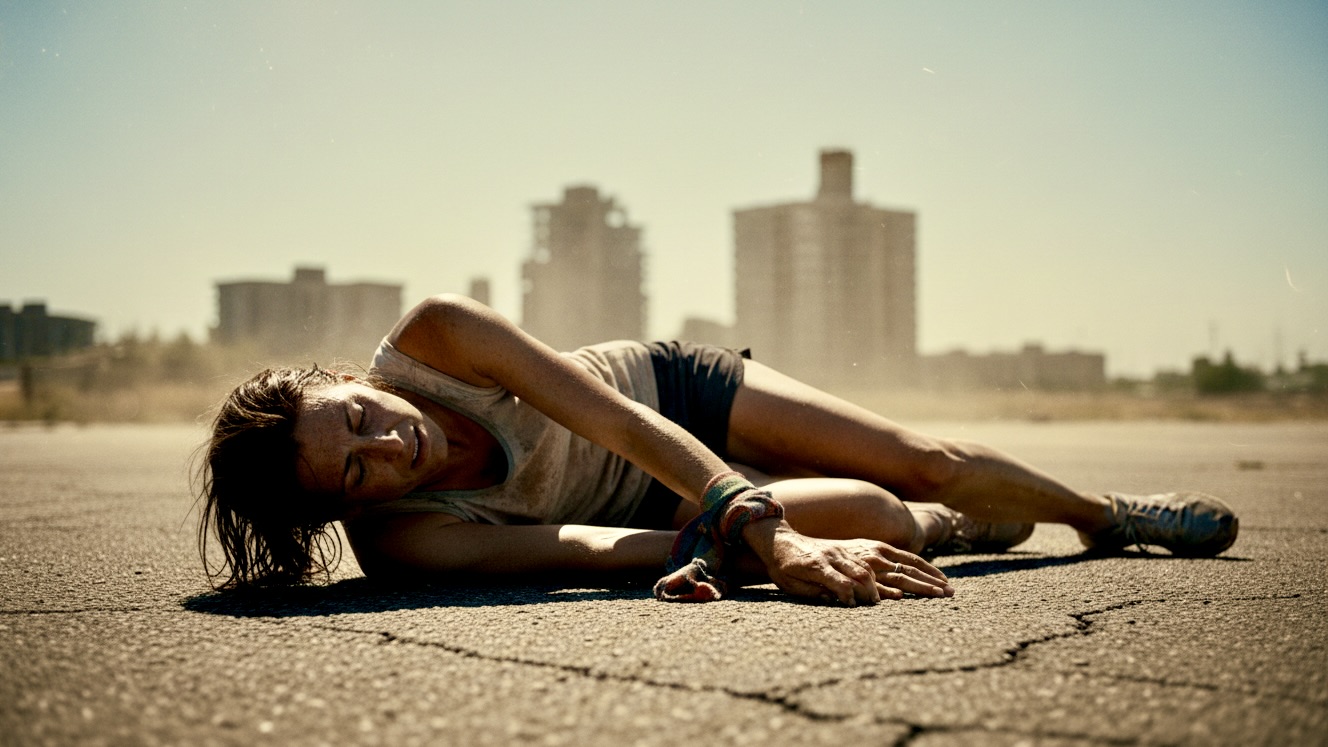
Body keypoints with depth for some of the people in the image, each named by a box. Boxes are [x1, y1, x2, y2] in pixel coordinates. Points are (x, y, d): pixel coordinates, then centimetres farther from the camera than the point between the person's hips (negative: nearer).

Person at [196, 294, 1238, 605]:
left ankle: (1109, 512, 36)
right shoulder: (396, 540, -32)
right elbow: (590, 548, -38)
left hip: (667, 388, 2)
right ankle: (942, 527, 23)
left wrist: (751, 521, -42)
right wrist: (769, 541, -48)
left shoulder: (431, 340, -30)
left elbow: (618, 417, -31)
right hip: (646, 506, -2)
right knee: (873, 517, -18)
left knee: (924, 459, 2)